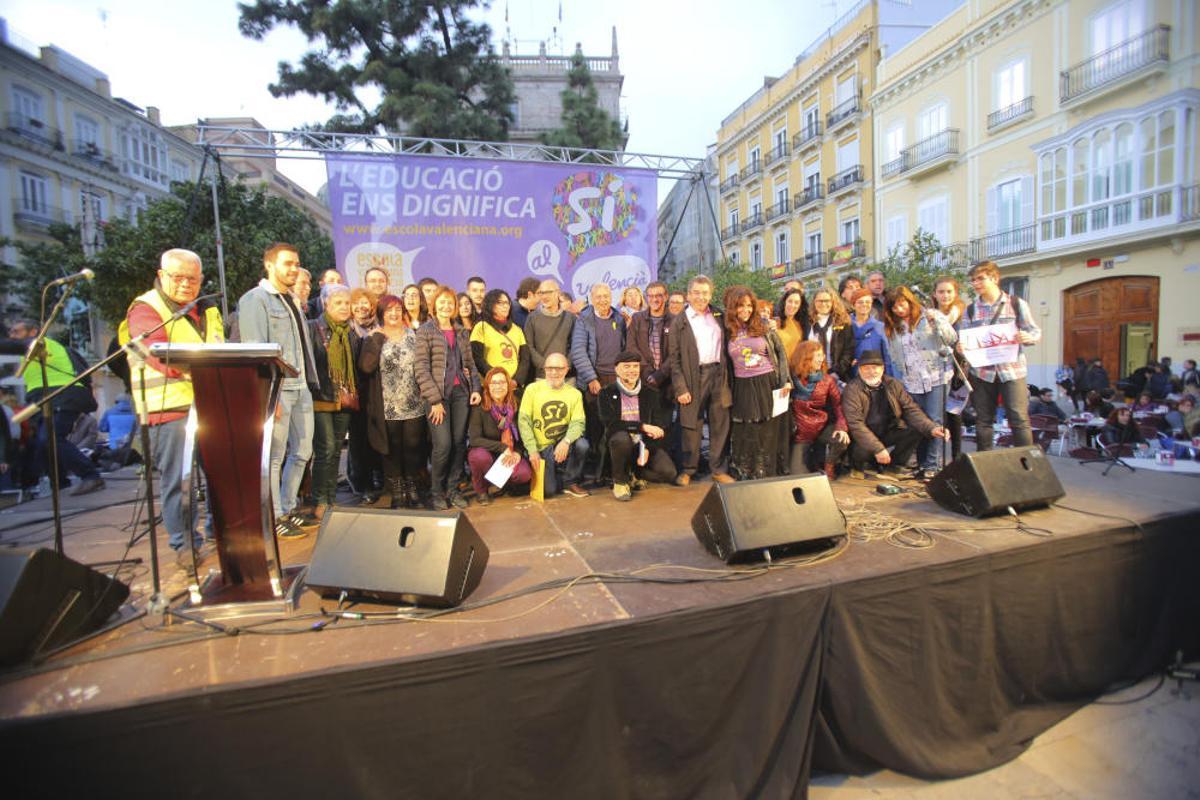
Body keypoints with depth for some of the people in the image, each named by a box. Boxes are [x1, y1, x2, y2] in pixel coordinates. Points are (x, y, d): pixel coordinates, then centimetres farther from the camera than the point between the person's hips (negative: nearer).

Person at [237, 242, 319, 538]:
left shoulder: (290, 300, 19)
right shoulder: (255, 299, -6)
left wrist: (309, 382, 12)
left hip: (301, 387, 8)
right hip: (277, 388, -8)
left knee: (302, 451, 13)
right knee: (274, 456, -1)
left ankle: (287, 509, 26)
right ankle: (273, 519, 11)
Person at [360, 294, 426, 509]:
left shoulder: (413, 335, 8)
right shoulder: (374, 338, 3)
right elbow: (366, 366, -13)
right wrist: (378, 338, -11)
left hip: (414, 405, 1)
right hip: (388, 408, -1)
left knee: (413, 447, 6)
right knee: (392, 449, 7)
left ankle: (411, 486, 22)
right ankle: (396, 491, 18)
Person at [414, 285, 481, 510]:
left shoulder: (462, 332, 14)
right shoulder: (425, 331, -1)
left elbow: (470, 363, 18)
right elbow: (421, 369, -7)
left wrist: (475, 388, 3)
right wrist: (435, 399, -12)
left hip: (461, 393, 5)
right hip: (439, 394, -5)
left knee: (459, 443, 4)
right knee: (443, 445, -8)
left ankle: (452, 489, 18)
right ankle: (436, 492, 11)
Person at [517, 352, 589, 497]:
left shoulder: (575, 393, 1)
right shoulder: (532, 389, -4)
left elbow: (578, 422, -9)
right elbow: (523, 420, -7)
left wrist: (566, 441, -29)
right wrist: (533, 451, -16)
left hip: (563, 445, 2)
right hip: (541, 448, -2)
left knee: (582, 444, -30)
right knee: (548, 490, -16)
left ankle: (571, 482, -3)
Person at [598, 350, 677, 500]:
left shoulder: (651, 393, 5)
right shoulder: (607, 393, -1)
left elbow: (659, 427, 1)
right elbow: (610, 423, -14)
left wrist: (648, 448, -14)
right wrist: (642, 426, -19)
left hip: (645, 443, 3)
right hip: (620, 442, -2)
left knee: (669, 473, -22)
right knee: (621, 437, -38)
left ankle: (634, 474, 12)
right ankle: (619, 480, -9)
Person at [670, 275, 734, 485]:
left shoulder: (719, 316, 12)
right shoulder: (679, 322, 1)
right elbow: (674, 358, -3)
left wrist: (727, 377, 4)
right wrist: (680, 388, -9)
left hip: (719, 374, 3)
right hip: (694, 376, -3)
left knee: (720, 424, 7)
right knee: (692, 425, 3)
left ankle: (719, 469, 17)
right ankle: (688, 469, 17)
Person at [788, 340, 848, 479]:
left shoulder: (827, 379, -1)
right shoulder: (792, 377, -8)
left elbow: (838, 405, -8)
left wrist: (841, 427, -21)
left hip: (823, 427, 2)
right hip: (801, 432, -2)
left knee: (843, 439, -30)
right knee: (798, 474, -11)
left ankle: (828, 465, 3)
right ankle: (812, 456, 26)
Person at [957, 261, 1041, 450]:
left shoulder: (1017, 304, 3)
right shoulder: (970, 310, 9)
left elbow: (1036, 332, 4)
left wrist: (1028, 337, -18)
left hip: (1012, 370, -2)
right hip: (981, 372, 3)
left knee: (1019, 420, -5)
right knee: (983, 421, 8)